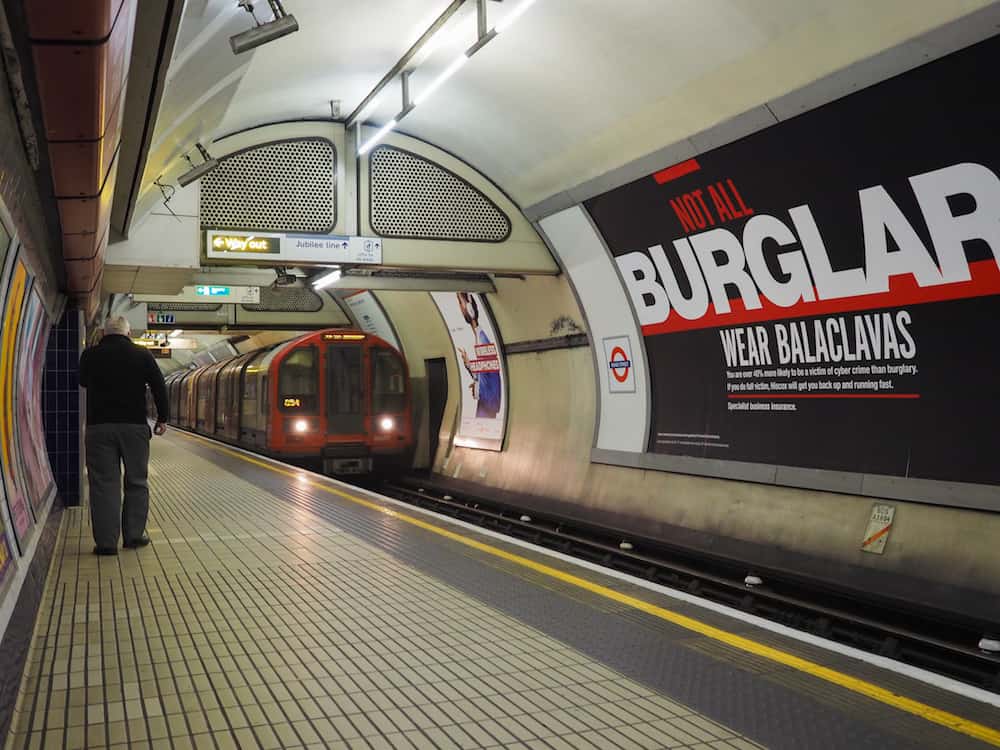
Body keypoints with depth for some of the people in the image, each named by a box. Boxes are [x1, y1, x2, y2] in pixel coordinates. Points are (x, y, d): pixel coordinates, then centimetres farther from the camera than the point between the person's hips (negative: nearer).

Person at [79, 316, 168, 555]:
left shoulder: (90, 355, 3)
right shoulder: (142, 355, 0)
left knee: (103, 484, 1)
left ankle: (106, 542, 0)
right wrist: (162, 418, 8)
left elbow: (83, 382, 21)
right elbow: (159, 387, 0)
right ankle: (134, 535, 12)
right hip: (135, 427, 0)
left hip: (99, 427, 0)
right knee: (136, 482, 10)